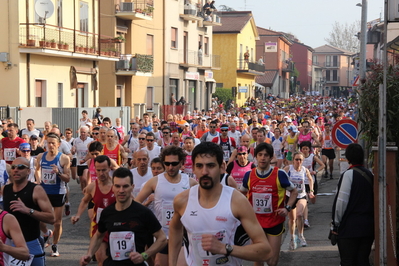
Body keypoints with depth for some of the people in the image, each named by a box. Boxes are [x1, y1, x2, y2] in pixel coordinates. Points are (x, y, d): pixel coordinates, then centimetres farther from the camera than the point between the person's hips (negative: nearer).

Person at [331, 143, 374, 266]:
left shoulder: (348, 174, -11)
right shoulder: (370, 175, 7)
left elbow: (341, 202, -13)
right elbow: (374, 200, 12)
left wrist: (336, 224, -5)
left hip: (349, 228, -6)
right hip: (368, 227, 6)